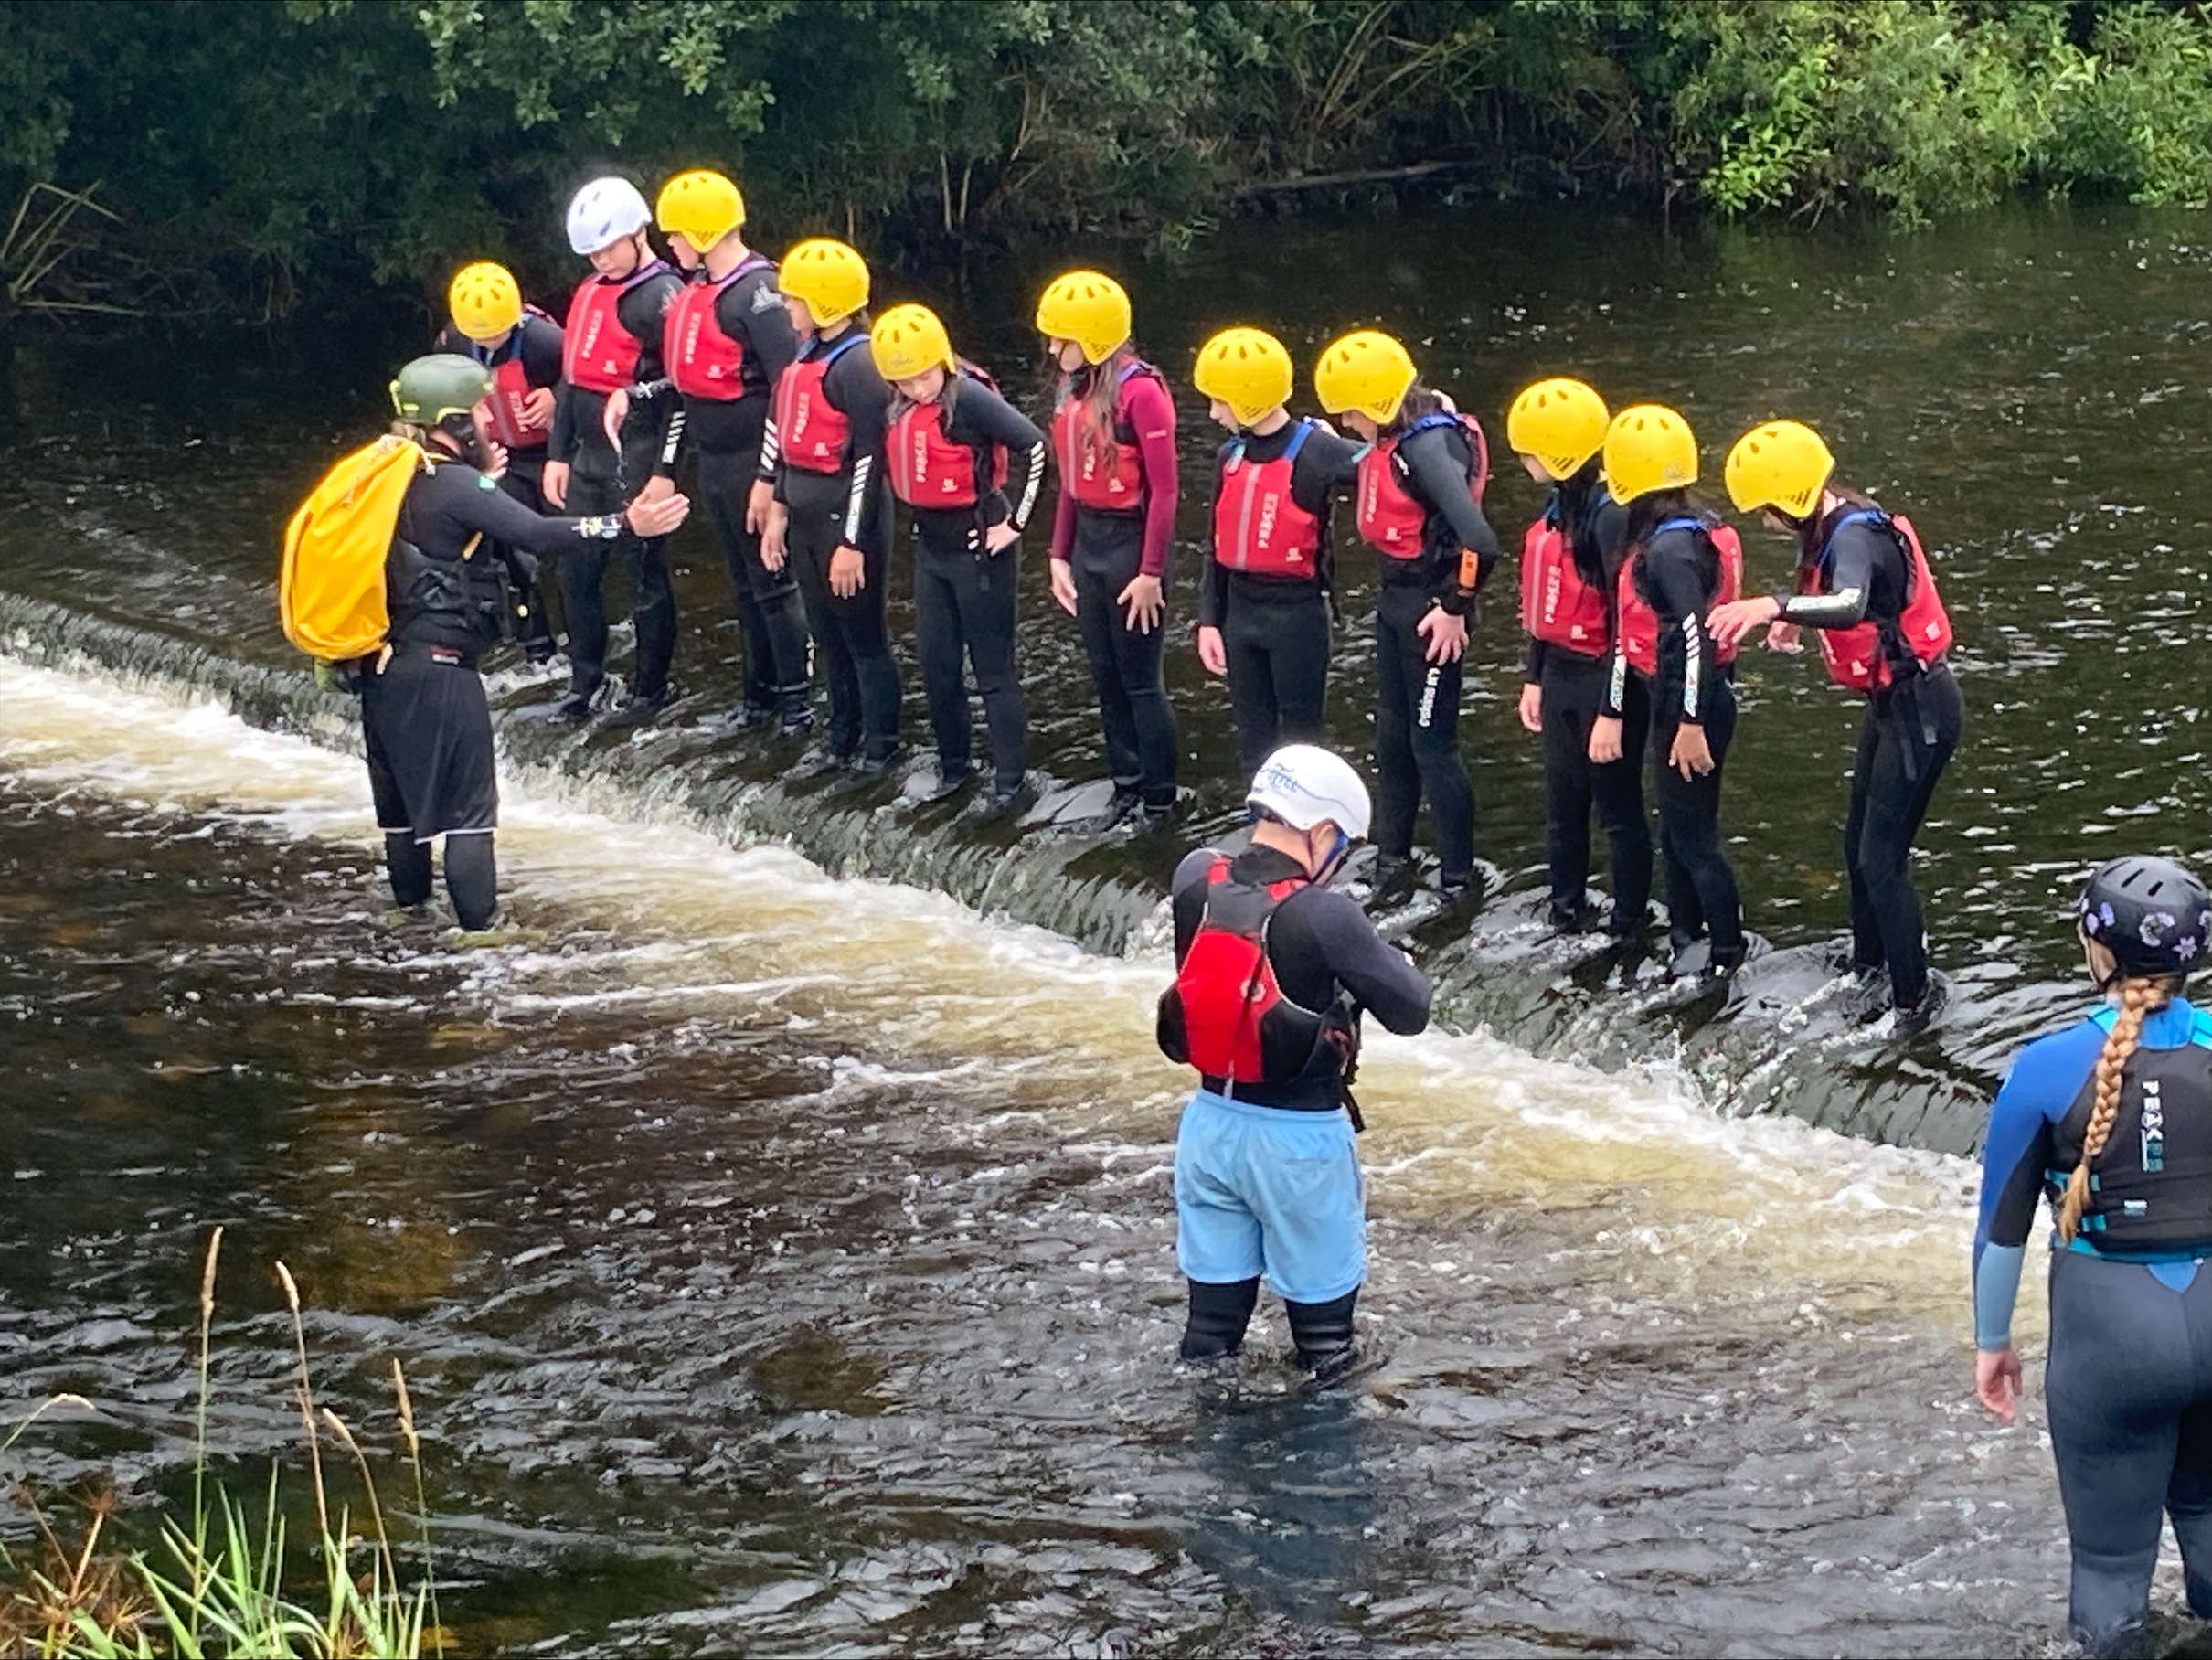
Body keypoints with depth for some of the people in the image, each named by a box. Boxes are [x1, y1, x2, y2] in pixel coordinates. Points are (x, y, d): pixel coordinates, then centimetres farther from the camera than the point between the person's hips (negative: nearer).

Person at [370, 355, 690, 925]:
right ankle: (480, 927, -4)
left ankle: (411, 914, 28)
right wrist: (624, 525, -27)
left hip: (379, 665, 8)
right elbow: (538, 535, -25)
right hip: (438, 669, -8)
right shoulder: (456, 487, -16)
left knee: (401, 799, 18)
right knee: (467, 808, -3)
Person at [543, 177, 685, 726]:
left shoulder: (663, 298, -11)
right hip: (589, 455, 8)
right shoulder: (590, 293, 14)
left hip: (638, 460, -8)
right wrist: (558, 454, 16)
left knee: (645, 575, 2)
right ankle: (584, 681, 23)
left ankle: (650, 689, 12)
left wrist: (665, 471, -18)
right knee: (576, 571, 11)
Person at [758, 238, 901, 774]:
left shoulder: (857, 365, -17)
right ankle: (842, 740, 27)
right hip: (805, 516, 9)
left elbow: (868, 459, -19)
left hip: (844, 517, -9)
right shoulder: (806, 353, 11)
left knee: (863, 638, 3)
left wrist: (853, 543, -19)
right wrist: (776, 509, 19)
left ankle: (880, 747, 13)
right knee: (828, 637, 16)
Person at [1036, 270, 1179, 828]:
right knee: (1106, 677, 14)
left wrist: (1151, 573, -16)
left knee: (1140, 681, 1)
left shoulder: (1138, 392, -17)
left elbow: (1164, 488, -17)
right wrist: (1059, 556, 10)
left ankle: (1159, 802, 12)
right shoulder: (1073, 391, 6)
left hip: (1131, 542, -8)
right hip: (1087, 543, 8)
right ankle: (1127, 786, 25)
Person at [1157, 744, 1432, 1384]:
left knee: (1216, 1289, 19)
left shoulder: (1195, 881, -8)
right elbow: (1409, 1012, -15)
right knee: (1319, 1290, 14)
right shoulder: (1323, 915, -24)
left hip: (1211, 1119, 5)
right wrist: (1401, 966, 6)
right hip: (1299, 1139, -5)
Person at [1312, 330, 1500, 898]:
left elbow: (1478, 542, -33)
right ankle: (1392, 853, 37)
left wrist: (1454, 609, -23)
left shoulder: (1429, 447, -26)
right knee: (1392, 733, 22)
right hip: (1394, 596, 10)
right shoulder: (1393, 439, 2)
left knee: (1432, 743, -1)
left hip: (1429, 607, -10)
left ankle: (1457, 878, 10)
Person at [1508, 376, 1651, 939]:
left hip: (1602, 681, -9)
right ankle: (1566, 910, 32)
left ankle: (1628, 925, 15)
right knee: (1563, 803, 18)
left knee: (1618, 807, 4)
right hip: (1561, 675, 9)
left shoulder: (1609, 516, -20)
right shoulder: (1557, 507, 7)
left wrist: (1612, 711, -20)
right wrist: (1535, 678, 18)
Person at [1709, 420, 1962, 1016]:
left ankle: (1913, 1003, -1)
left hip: (1918, 709, -10)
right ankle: (1866, 972, 36)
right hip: (1892, 703, 10)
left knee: (1881, 859, -8)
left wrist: (1774, 605, -62)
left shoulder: (1855, 536, -25)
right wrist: (1791, 619, 17)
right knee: (1861, 846, 20)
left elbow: (1850, 605, -49)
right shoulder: (1833, 527, 6)